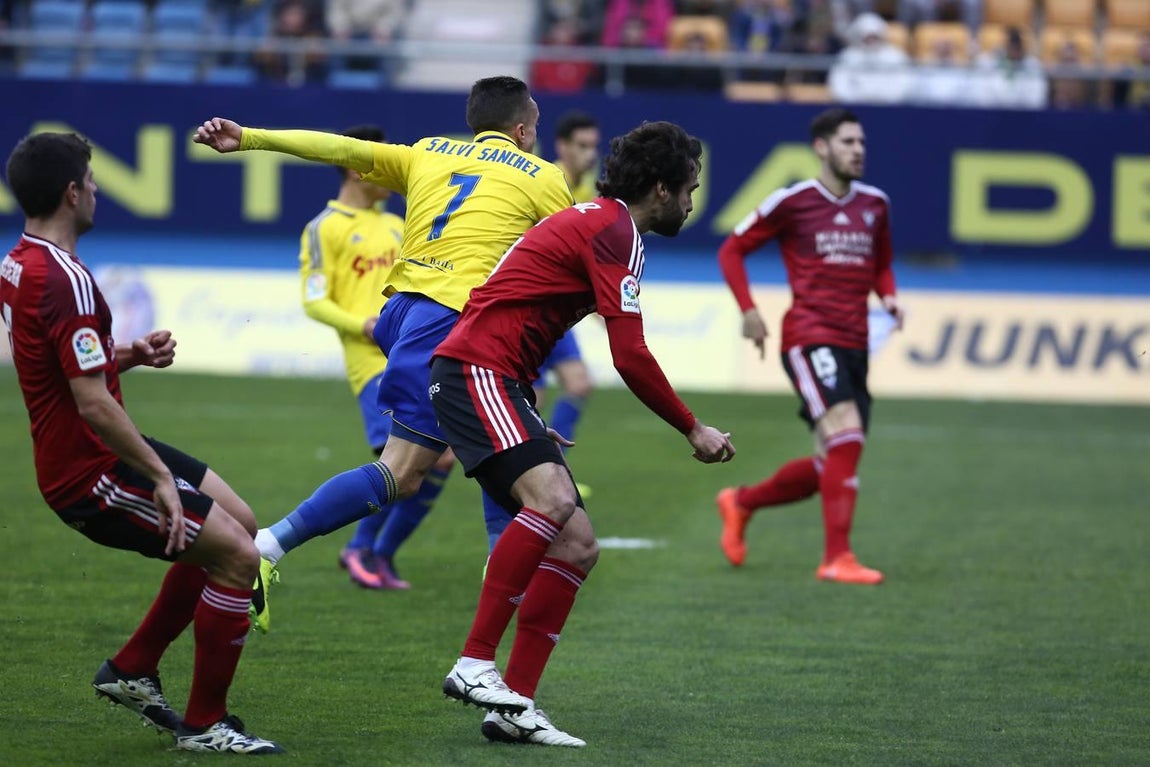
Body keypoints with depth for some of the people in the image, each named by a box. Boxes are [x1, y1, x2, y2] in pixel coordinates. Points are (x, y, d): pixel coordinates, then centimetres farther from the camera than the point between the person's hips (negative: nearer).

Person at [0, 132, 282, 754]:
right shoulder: (66, 280, -24)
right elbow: (93, 405, -28)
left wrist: (132, 355, 5)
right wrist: (160, 477, -21)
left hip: (93, 456, 11)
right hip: (91, 474, -11)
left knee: (236, 523, 17)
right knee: (237, 558, -10)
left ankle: (132, 669, 23)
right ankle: (204, 724, 0)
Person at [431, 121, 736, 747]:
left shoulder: (595, 222, 23)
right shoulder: (614, 230, -10)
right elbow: (631, 358, -15)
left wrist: (527, 424, 34)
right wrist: (694, 431, -5)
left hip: (502, 387, 11)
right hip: (475, 371, -11)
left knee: (578, 545, 3)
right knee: (553, 498, -31)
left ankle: (513, 706, 0)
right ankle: (475, 664, -33)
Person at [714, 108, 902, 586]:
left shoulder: (874, 204, 12)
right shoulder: (793, 202, -3)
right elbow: (732, 250, 5)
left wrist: (888, 296, 6)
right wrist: (748, 310, -7)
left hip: (854, 344, 7)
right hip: (810, 337, -7)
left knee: (832, 466, 8)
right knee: (846, 434, -23)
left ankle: (741, 502, 31)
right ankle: (837, 557, -19)